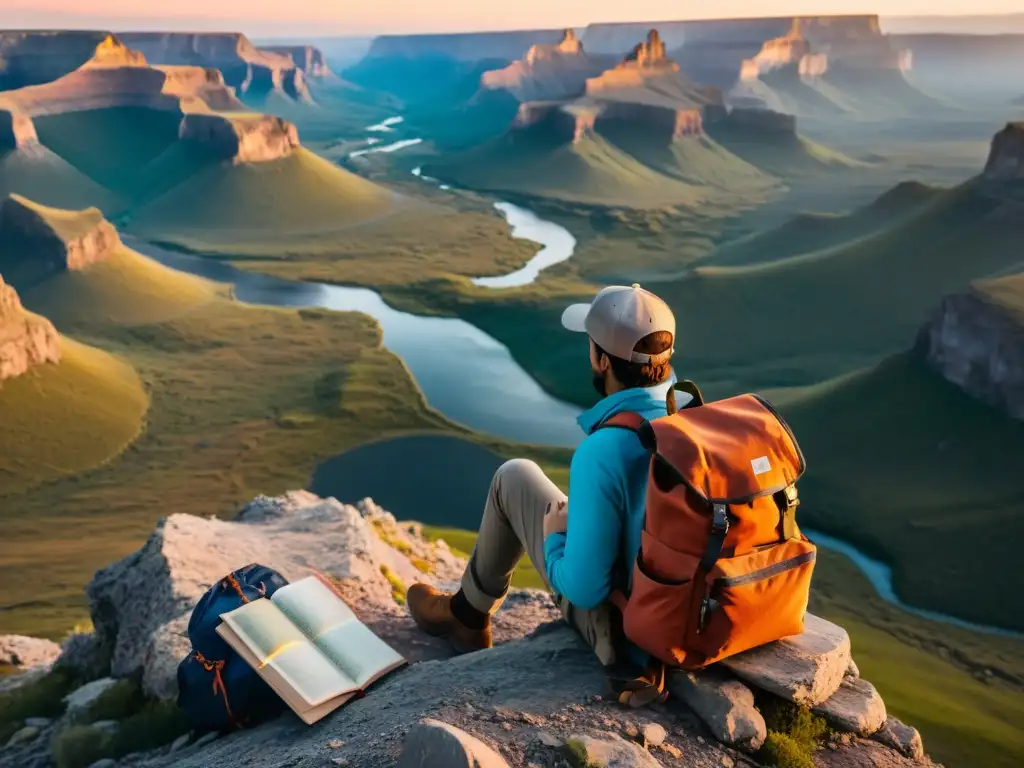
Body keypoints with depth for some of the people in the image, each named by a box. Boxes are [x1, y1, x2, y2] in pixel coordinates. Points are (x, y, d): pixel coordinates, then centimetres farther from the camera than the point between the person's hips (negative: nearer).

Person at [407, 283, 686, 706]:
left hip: (624, 626, -6)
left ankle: (467, 615, 30)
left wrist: (554, 537, -5)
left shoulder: (600, 454, -31)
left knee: (514, 477, 8)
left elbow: (584, 588, -27)